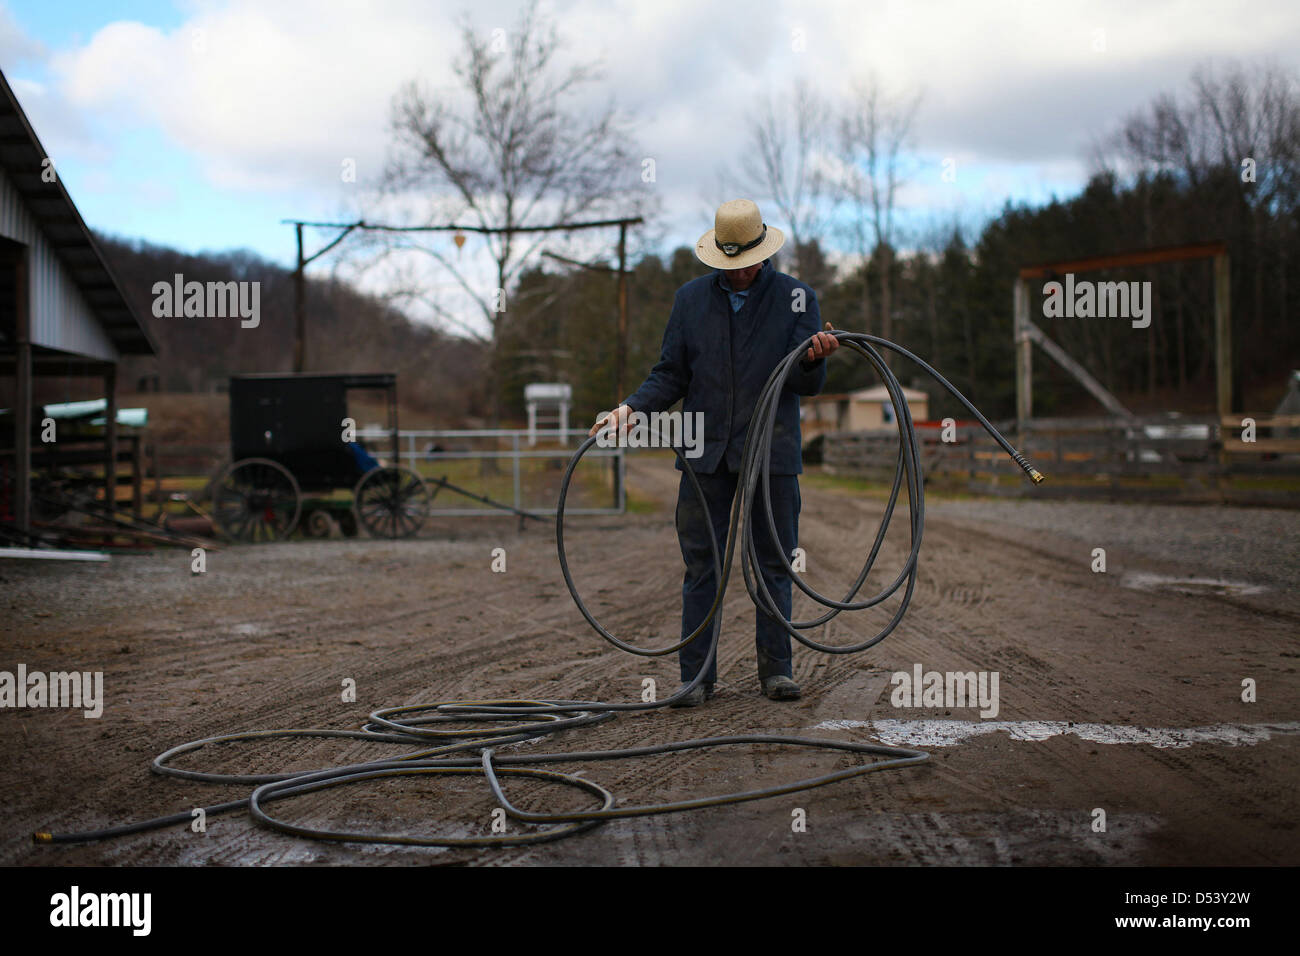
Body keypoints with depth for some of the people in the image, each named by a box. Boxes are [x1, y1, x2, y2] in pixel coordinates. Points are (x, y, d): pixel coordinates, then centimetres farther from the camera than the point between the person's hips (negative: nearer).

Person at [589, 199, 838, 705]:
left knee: (774, 564, 4)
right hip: (706, 452, 1)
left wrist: (814, 357, -25)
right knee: (701, 565, 1)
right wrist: (630, 407, -6)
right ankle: (697, 674, 6)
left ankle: (776, 668, 14)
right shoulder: (691, 298, 8)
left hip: (771, 450, -1)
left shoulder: (795, 297, 1)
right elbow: (670, 375, 10)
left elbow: (806, 384, -2)